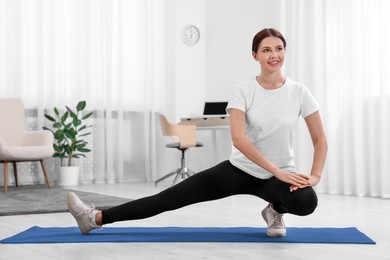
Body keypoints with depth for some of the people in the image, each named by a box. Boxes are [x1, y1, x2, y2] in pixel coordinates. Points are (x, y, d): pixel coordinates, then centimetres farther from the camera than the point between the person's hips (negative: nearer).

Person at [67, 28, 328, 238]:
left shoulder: (299, 92, -7)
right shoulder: (244, 90, -11)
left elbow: (320, 140, -1)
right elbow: (238, 138, -22)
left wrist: (315, 176, -16)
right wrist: (276, 170, -27)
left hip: (281, 175, 1)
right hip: (239, 169, 0)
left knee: (307, 201, -34)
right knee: (171, 197, -10)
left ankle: (276, 210, 2)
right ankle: (97, 217, -6)